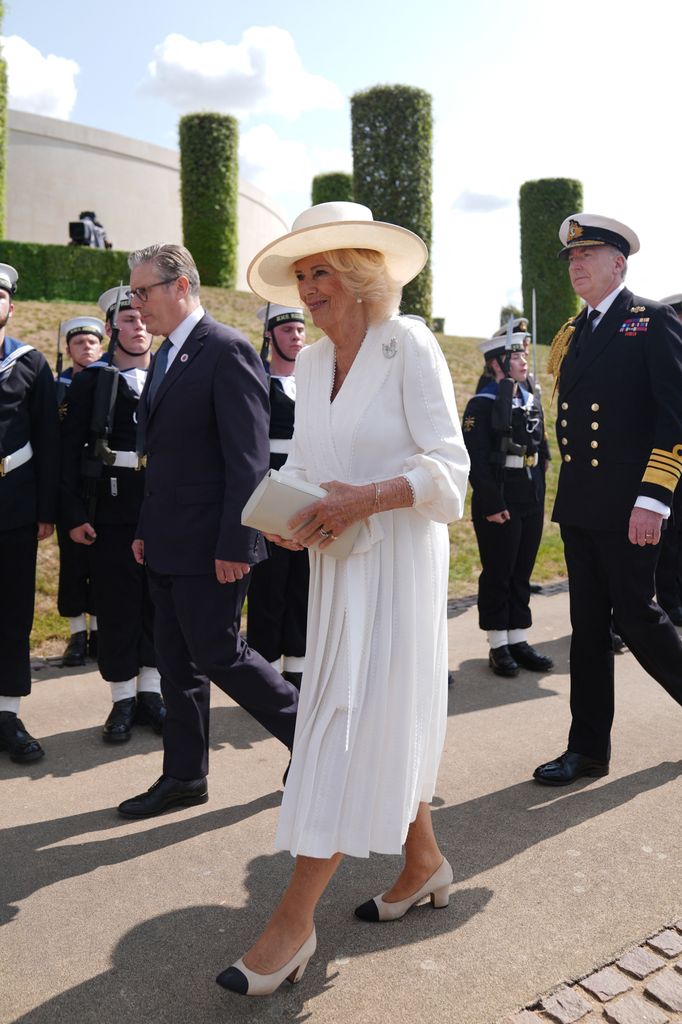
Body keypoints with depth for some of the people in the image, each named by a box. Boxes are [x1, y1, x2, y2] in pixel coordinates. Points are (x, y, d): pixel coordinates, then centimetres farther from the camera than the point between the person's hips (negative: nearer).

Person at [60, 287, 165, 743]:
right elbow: (71, 450, 0)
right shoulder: (91, 381, 3)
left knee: (158, 600, 8)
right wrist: (74, 515, -7)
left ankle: (151, 690, 21)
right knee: (117, 603, 4)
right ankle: (123, 699, 16)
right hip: (111, 509, -1)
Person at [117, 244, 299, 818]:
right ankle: (184, 777, 27)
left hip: (210, 544, -9)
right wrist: (147, 530, 15)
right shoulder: (167, 357, 15)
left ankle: (307, 732, 21)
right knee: (178, 661, 14)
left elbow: (248, 458, -19)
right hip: (168, 544, 9)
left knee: (218, 654, 0)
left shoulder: (227, 351, -13)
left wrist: (234, 544, -21)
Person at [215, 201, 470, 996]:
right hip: (336, 561, 7)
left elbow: (448, 466, -13)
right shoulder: (310, 361, 10)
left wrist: (369, 497, -27)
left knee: (351, 722, -4)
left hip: (397, 560, -7)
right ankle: (424, 862, 35)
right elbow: (303, 460, 13)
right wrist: (286, 515, -7)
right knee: (384, 718, 15)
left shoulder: (409, 345, -9)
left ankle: (294, 920, 6)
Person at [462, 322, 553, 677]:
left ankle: (519, 641, 22)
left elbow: (541, 452, 17)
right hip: (497, 503, -7)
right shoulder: (482, 405, -9)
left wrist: (539, 497, 11)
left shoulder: (533, 402, 13)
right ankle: (498, 646, 13)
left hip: (532, 503, 7)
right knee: (497, 574, 3)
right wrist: (492, 505, -19)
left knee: (522, 573, 12)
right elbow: (476, 460, -15)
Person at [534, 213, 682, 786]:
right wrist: (569, 494, 13)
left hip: (629, 506, -6)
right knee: (589, 624, 9)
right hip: (578, 504, 7)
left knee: (634, 615, -2)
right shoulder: (573, 334, 16)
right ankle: (589, 750, 18)